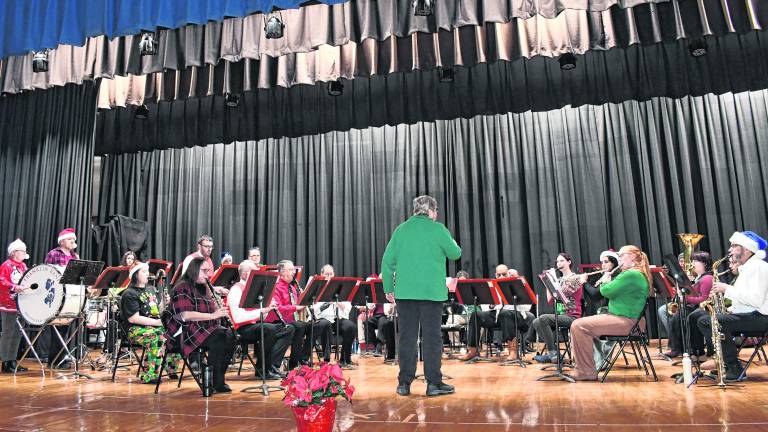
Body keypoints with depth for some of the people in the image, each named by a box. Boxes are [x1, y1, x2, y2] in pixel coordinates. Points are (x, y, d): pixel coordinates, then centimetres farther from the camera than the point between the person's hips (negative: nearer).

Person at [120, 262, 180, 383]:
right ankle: (149, 376, -32)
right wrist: (156, 322, -19)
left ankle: (172, 369, -5)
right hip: (136, 329, -7)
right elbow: (133, 318, -16)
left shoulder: (151, 289, 19)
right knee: (157, 336, -37)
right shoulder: (129, 294, -6)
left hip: (155, 326, 7)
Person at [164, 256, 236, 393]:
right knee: (218, 339, -31)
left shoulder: (203, 288, 19)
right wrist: (212, 315, -22)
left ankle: (218, 380, -12)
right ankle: (215, 382, -19)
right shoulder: (182, 288, -7)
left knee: (230, 336, -19)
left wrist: (220, 311, -1)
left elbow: (212, 309, 22)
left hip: (206, 329, 8)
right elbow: (185, 315, -20)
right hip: (187, 331, -8)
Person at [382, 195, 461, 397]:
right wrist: (451, 242, 24)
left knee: (407, 336, 8)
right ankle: (433, 383, 7)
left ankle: (404, 383, 12)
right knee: (432, 336, 3)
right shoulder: (437, 229, -3)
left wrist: (388, 288, 13)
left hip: (405, 291, 3)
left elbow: (387, 261, 6)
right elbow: (455, 254, 4)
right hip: (431, 291, -3)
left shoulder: (401, 230, 8)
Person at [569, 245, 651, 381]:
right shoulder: (636, 274, 19)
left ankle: (586, 372, -14)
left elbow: (606, 291, -16)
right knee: (577, 325, 9)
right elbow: (614, 291, 26)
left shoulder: (631, 275, -16)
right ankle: (583, 367, 7)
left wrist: (605, 281, 3)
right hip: (619, 317, 11)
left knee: (578, 326, -21)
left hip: (624, 321, -11)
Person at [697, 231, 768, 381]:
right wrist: (723, 294, 4)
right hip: (743, 314, 10)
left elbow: (756, 300, -25)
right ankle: (725, 361, 0)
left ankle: (735, 370, -15)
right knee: (703, 321, 2)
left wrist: (727, 288, -19)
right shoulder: (745, 268, 19)